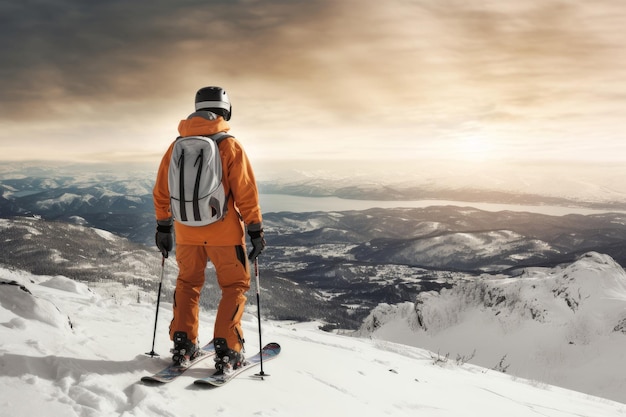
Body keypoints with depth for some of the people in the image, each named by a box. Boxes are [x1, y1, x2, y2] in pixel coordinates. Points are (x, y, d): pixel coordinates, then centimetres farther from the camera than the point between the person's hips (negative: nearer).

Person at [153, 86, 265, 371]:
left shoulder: (176, 145, 3)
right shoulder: (230, 145, -10)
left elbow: (161, 191, 8)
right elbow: (246, 192, -11)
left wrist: (163, 227, 18)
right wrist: (256, 230, -4)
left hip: (187, 232, 4)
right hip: (224, 232, -4)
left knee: (187, 283, 22)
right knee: (235, 286, 10)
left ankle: (183, 344, 18)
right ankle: (227, 350, 4)